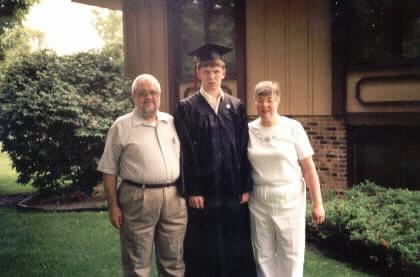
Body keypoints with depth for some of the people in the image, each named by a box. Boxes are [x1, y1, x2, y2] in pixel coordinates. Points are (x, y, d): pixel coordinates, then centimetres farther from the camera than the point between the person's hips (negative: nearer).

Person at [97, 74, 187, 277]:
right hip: (138, 199, -3)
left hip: (174, 198, 4)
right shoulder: (121, 126, -1)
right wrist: (113, 206, -5)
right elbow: (110, 171, -1)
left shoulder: (172, 122, 10)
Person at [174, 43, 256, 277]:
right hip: (203, 192, -2)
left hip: (234, 191, 3)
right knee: (205, 252, 6)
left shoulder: (237, 106, 9)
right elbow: (186, 152, -4)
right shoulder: (187, 108, 1)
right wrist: (192, 191, -10)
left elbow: (244, 149, 6)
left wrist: (246, 187, 0)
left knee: (237, 249, 8)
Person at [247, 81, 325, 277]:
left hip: (289, 200, -2)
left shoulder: (293, 128, -5)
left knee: (291, 254, 6)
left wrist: (317, 203, -7)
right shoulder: (249, 130, 1)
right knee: (263, 255, 11)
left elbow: (309, 168, -5)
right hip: (258, 202, 2)